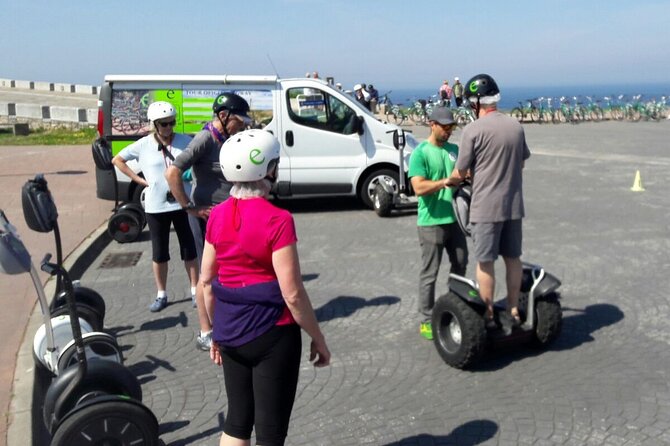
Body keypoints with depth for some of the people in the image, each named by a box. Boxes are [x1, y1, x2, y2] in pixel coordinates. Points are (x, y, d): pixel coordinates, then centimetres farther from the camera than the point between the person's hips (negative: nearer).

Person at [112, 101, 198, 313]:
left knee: (189, 249, 9)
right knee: (159, 252, 10)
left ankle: (195, 290, 22)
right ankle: (161, 295, 23)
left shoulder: (185, 141, -2)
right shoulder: (143, 145, -3)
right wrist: (140, 180, -1)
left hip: (182, 203, 0)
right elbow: (117, 160, 7)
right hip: (156, 206, 0)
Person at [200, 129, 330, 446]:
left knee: (236, 420, 21)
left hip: (230, 333, 6)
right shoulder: (277, 220, -19)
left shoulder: (218, 215, 0)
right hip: (272, 335, -6)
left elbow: (206, 281, 7)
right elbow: (292, 294, -18)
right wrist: (318, 339, -6)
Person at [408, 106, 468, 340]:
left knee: (460, 265, 19)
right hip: (431, 222, -7)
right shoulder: (420, 153, -10)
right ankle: (426, 320, 10)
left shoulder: (454, 150, 10)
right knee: (429, 273, 0)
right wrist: (447, 181, -28)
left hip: (455, 219, 7)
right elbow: (419, 187, -19)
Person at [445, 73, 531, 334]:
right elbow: (522, 162, 15)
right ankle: (513, 313, 23)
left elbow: (459, 173, -8)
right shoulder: (516, 126, 5)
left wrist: (448, 182, 13)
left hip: (486, 207, -6)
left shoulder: (474, 130, -13)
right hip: (513, 205, 6)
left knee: (485, 262, 4)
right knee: (512, 258, 14)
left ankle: (488, 317, 11)